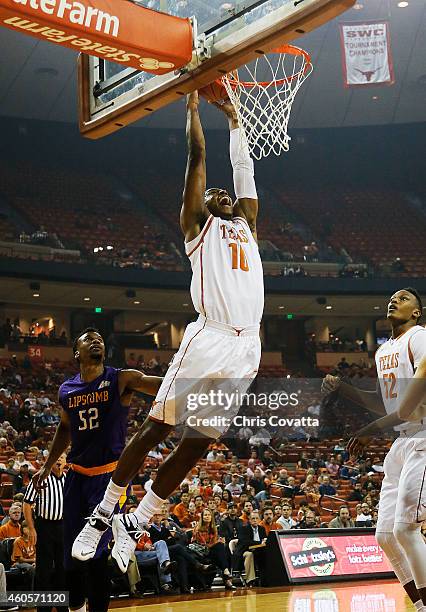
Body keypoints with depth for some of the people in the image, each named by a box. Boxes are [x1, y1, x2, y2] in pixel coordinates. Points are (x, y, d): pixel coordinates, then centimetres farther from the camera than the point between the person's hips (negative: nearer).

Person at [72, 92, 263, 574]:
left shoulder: (246, 224, 28)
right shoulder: (197, 223, 14)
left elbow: (243, 167, 33)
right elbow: (197, 156, 11)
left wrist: (233, 118, 40)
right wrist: (193, 105, 18)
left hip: (246, 348, 5)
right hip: (208, 339, -5)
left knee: (198, 442, 3)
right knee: (157, 427, -5)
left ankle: (133, 524, 13)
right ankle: (102, 513, 9)